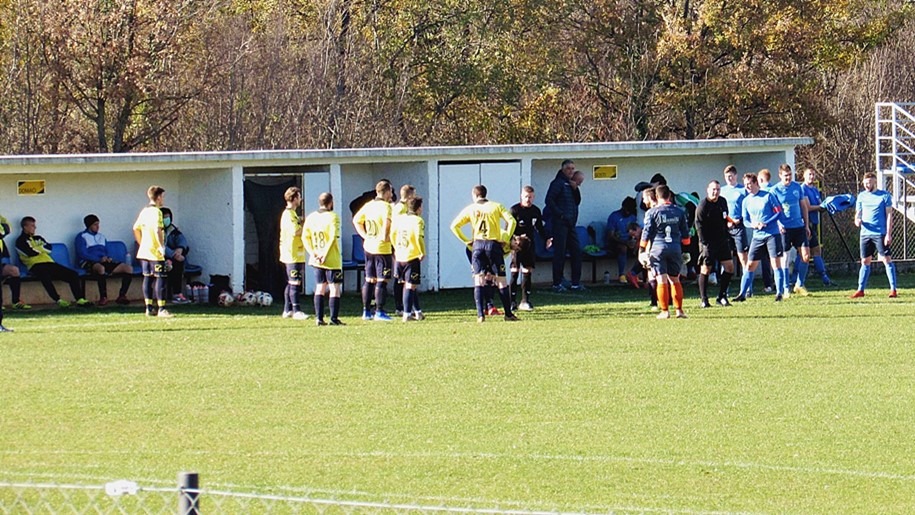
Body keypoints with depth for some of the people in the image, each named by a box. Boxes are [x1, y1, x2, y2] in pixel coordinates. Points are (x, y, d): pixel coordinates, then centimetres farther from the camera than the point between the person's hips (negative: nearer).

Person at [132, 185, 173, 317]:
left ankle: (149, 308, 11)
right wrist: (162, 246, -20)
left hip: (144, 251, 8)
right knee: (160, 279, -5)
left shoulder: (144, 211, 13)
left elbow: (136, 228, 19)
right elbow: (157, 230, -24)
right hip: (155, 252, -8)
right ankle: (161, 309, -8)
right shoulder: (156, 212, -13)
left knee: (147, 278, 10)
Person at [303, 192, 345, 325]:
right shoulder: (333, 217, -10)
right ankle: (334, 318, -3)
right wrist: (325, 255, -15)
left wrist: (313, 253, -3)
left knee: (320, 288, 12)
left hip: (317, 260, 5)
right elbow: (333, 237, -18)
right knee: (335, 288, 0)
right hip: (332, 260, -5)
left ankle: (319, 318, 8)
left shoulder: (310, 218, 6)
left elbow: (305, 237, 1)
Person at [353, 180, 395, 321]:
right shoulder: (385, 206, -13)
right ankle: (379, 312, -4)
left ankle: (366, 311, 16)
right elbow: (387, 221, -32)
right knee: (382, 281, -2)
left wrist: (365, 236, 13)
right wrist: (385, 236, -17)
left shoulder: (369, 205, 10)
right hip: (382, 248, -7)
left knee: (369, 280, 13)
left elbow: (356, 220, 17)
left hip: (368, 246, 7)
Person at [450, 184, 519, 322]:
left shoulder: (470, 209, 8)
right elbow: (511, 221, -6)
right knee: (501, 281, 5)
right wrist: (506, 239, 0)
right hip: (494, 244, 0)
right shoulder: (496, 206, 6)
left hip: (478, 245, 0)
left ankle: (480, 315, -11)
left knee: (478, 280, -1)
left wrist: (466, 241, 7)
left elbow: (454, 226, 4)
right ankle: (508, 314, 6)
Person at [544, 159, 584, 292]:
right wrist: (560, 215, -16)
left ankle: (576, 282, 12)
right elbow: (549, 200, -14)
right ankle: (557, 284, -4)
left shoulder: (571, 184, 18)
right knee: (560, 252, -7)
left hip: (570, 224, 8)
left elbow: (577, 201, 15)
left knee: (576, 251, 6)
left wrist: (576, 189, 0)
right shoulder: (558, 183, -6)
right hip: (559, 223, -8)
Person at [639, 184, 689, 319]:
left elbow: (647, 233, -3)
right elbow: (685, 233, 11)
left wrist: (642, 251, 3)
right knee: (675, 280, 11)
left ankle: (665, 311, -3)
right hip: (675, 247, 3)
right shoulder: (679, 211, 6)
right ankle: (679, 310, 9)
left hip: (658, 247, -3)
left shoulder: (652, 212, -4)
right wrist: (685, 250, 19)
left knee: (662, 281, -1)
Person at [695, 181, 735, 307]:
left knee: (729, 267, 1)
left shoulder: (723, 202, 9)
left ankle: (722, 296, 11)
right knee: (705, 269, -3)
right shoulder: (703, 205, -12)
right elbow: (699, 226, -13)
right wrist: (704, 243, -17)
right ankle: (704, 300, 3)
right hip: (708, 242, -7)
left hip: (722, 240, 7)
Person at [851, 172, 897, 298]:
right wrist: (857, 220, -8)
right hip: (865, 234, 4)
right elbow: (858, 213, 16)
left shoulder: (884, 196, -2)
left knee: (887, 260, -6)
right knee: (865, 262, 6)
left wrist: (888, 234, -10)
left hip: (880, 234, -4)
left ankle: (893, 289, -3)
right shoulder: (861, 196, 10)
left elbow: (889, 215, -4)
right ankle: (860, 290, 10)